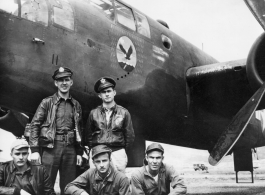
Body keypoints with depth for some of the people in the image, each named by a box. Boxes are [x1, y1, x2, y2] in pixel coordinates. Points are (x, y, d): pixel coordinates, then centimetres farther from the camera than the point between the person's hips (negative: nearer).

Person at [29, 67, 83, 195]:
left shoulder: (76, 105, 12)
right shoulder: (47, 102, 1)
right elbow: (35, 125, -3)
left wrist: (79, 152, 11)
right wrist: (34, 150, -11)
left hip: (70, 149, 3)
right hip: (51, 147, -3)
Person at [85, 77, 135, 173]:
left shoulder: (124, 112, 5)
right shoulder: (93, 113, 7)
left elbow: (130, 136, 7)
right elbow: (88, 135, 12)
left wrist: (122, 152, 4)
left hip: (117, 152, 0)